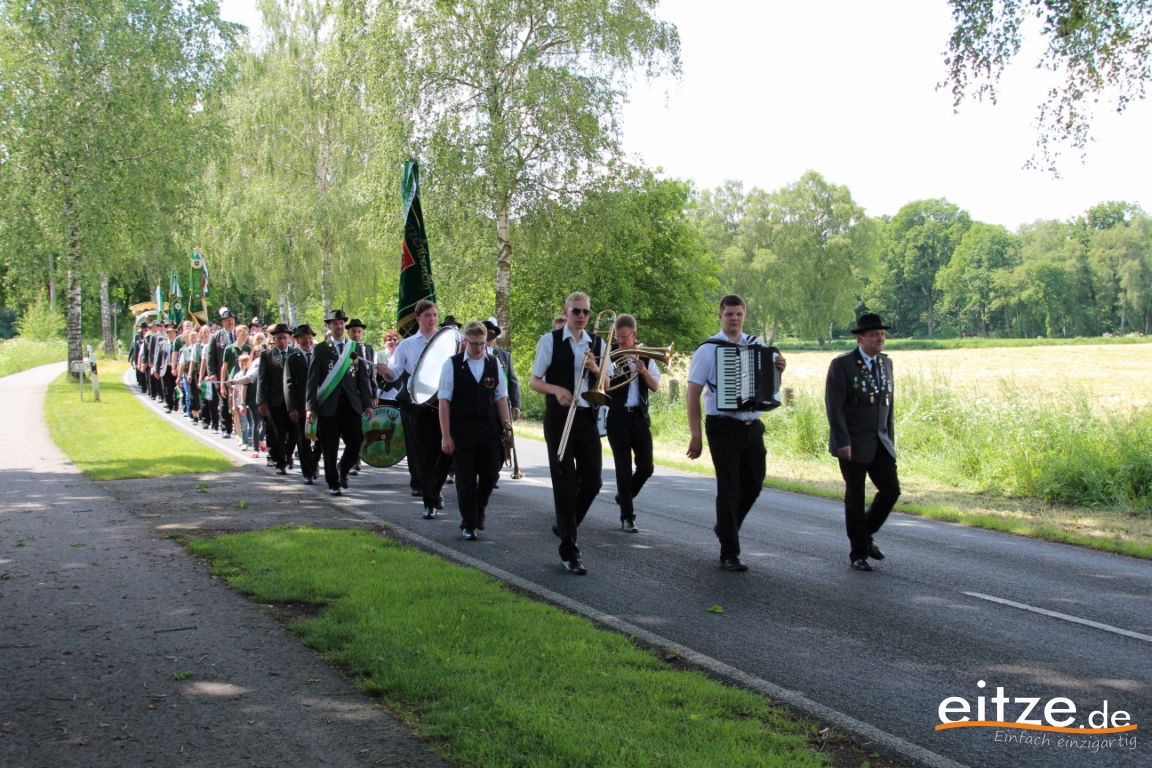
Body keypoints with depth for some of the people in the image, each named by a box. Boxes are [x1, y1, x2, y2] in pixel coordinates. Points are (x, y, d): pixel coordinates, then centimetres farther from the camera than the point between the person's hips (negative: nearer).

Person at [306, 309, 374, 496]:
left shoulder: (355, 348, 10)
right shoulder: (321, 350, 4)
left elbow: (364, 377, 9)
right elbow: (312, 380, 0)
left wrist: (367, 403, 1)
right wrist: (310, 407, -8)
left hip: (351, 404, 2)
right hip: (328, 405, -2)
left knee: (355, 443, -3)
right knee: (330, 447, 2)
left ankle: (342, 470, 25)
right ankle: (333, 483, 16)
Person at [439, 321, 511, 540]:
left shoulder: (494, 363, 5)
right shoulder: (452, 365, -4)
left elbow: (501, 397, 9)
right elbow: (444, 400, -6)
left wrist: (506, 424, -2)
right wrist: (445, 435, -10)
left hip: (490, 430, 3)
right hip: (462, 432, -3)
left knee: (490, 474, 2)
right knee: (466, 478, 3)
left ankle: (479, 510, 30)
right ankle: (468, 524, 17)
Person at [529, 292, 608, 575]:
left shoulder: (597, 343, 9)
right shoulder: (549, 341, -2)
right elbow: (534, 382, -1)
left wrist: (595, 369, -8)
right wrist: (556, 389, -20)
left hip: (587, 418, 4)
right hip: (559, 418, -4)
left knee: (592, 482, 3)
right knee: (565, 484, -2)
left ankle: (565, 525, 30)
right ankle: (569, 551, 4)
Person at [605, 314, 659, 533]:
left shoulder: (645, 356, 7)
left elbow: (655, 386, 2)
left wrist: (643, 371, -14)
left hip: (640, 416, 3)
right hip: (617, 416, -3)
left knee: (646, 467, 3)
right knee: (623, 468, -1)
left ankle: (624, 496, 29)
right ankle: (627, 517, 7)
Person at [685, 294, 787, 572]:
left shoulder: (757, 346, 7)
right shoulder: (708, 350, -6)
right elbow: (693, 395, -7)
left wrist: (777, 370, -3)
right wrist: (696, 437, -11)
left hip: (753, 426, 5)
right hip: (723, 427, -5)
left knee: (753, 484, 15)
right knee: (729, 489, 0)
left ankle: (726, 527, 41)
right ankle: (729, 553, 10)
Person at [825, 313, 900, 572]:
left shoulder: (886, 362, 11)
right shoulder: (842, 365, -9)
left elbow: (888, 403, 15)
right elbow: (834, 406, -13)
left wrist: (890, 438, 11)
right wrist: (842, 442, -18)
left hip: (880, 443, 6)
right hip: (854, 444, -6)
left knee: (891, 490, 2)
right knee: (855, 498, 2)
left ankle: (866, 534, 25)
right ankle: (858, 552, 14)